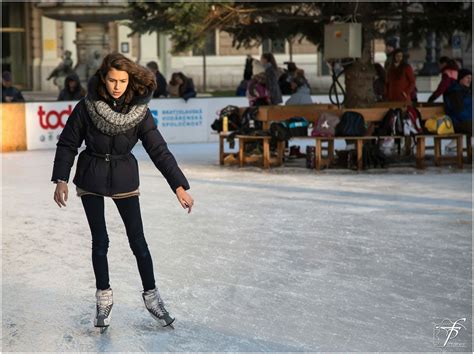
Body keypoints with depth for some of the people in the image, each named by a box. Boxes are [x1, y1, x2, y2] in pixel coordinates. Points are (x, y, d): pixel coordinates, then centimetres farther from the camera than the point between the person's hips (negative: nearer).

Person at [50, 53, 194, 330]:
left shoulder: (139, 111, -14)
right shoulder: (87, 107, -15)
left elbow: (159, 150, -13)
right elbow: (68, 144, -5)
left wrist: (179, 186, -17)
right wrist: (61, 179, -12)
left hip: (124, 179, 1)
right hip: (91, 180, 0)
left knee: (138, 241, 1)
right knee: (100, 241, 4)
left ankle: (151, 296, 18)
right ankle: (104, 297, 22)